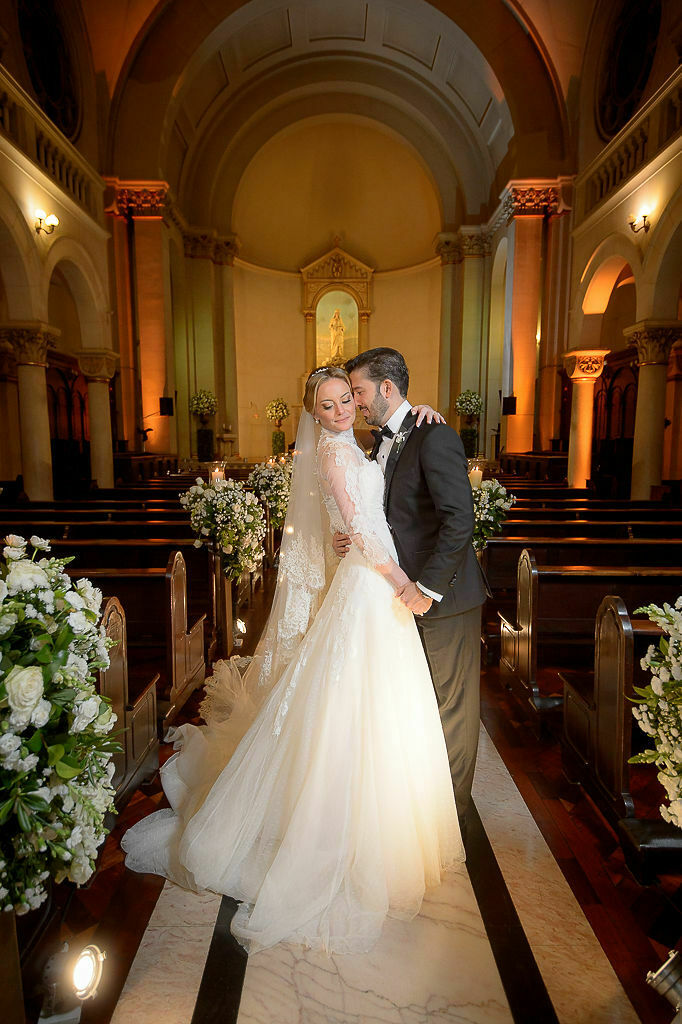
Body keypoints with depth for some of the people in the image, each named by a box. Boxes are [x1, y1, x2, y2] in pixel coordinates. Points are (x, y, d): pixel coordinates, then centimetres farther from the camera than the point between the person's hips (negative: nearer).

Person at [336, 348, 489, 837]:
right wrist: (353, 537, -2)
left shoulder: (434, 438, -17)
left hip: (443, 597, -8)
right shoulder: (384, 442, 12)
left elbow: (459, 521, -23)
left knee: (451, 709, 8)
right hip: (409, 594, 8)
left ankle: (451, 818, 27)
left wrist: (428, 587, -22)